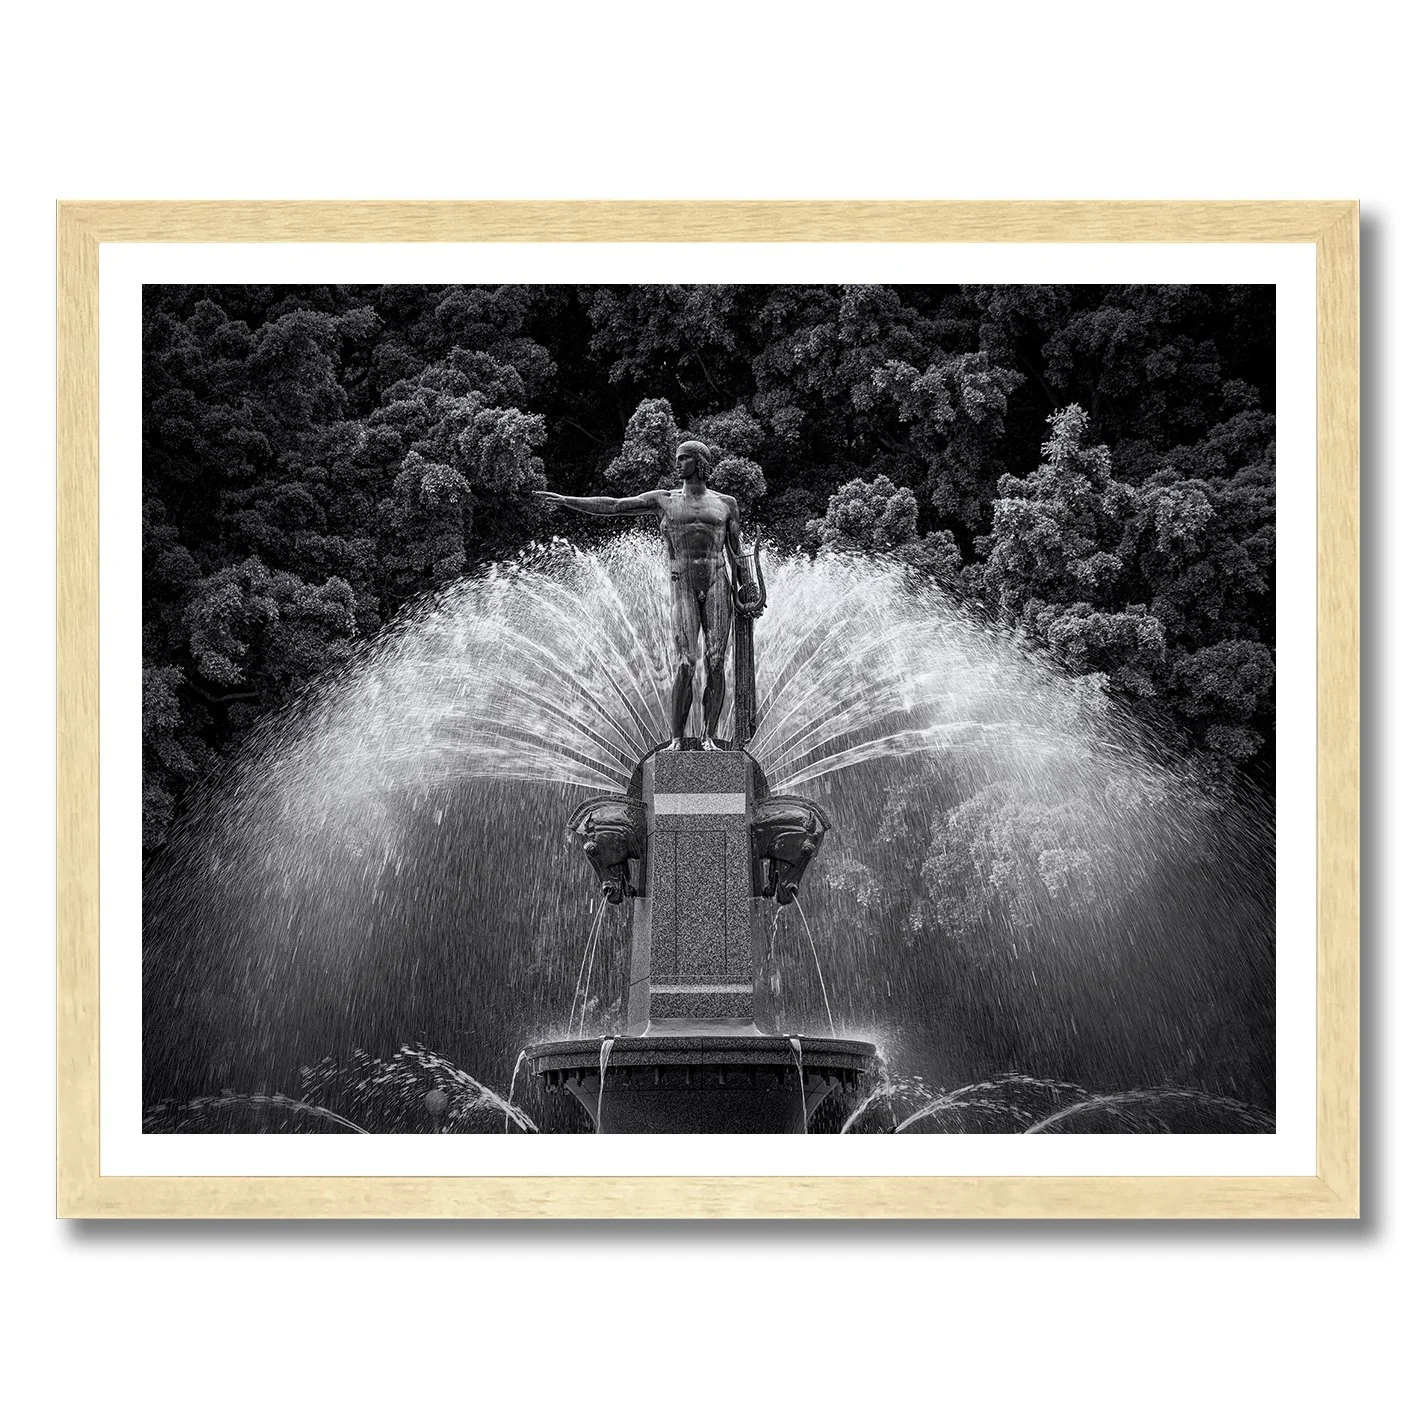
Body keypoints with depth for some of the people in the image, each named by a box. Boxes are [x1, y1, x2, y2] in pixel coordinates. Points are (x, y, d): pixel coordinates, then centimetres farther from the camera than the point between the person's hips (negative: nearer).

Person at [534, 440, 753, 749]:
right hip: (682, 588, -1)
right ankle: (678, 738, -5)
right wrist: (566, 501, 2)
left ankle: (709, 737, 0)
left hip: (717, 585, 1)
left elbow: (737, 551, 17)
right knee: (685, 665, -12)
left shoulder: (725, 503, 14)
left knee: (715, 663, -5)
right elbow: (613, 506, 9)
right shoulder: (665, 499, 13)